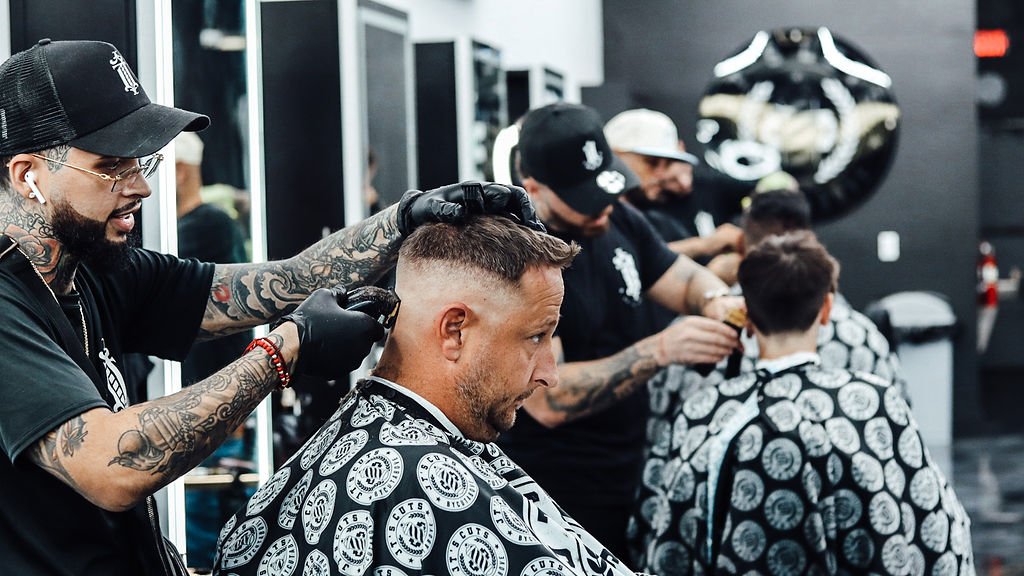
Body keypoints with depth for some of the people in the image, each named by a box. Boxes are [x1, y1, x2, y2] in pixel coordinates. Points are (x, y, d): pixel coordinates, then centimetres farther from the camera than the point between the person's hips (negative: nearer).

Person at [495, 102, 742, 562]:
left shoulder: (619, 221, 1)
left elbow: (687, 280, 10)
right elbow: (547, 400, -27)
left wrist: (716, 300, -15)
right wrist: (660, 350, -35)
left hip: (635, 483, 7)